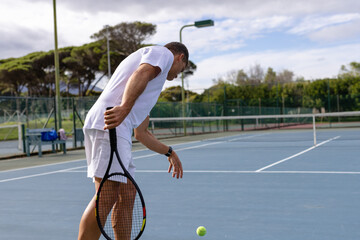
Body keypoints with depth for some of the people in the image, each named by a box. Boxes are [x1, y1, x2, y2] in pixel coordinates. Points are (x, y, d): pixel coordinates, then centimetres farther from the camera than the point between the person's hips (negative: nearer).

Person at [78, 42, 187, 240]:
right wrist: (125, 107, -30)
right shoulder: (164, 53, 10)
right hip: (109, 125, -10)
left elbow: (141, 133, 37)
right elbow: (140, 74, -14)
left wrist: (169, 152, 45)